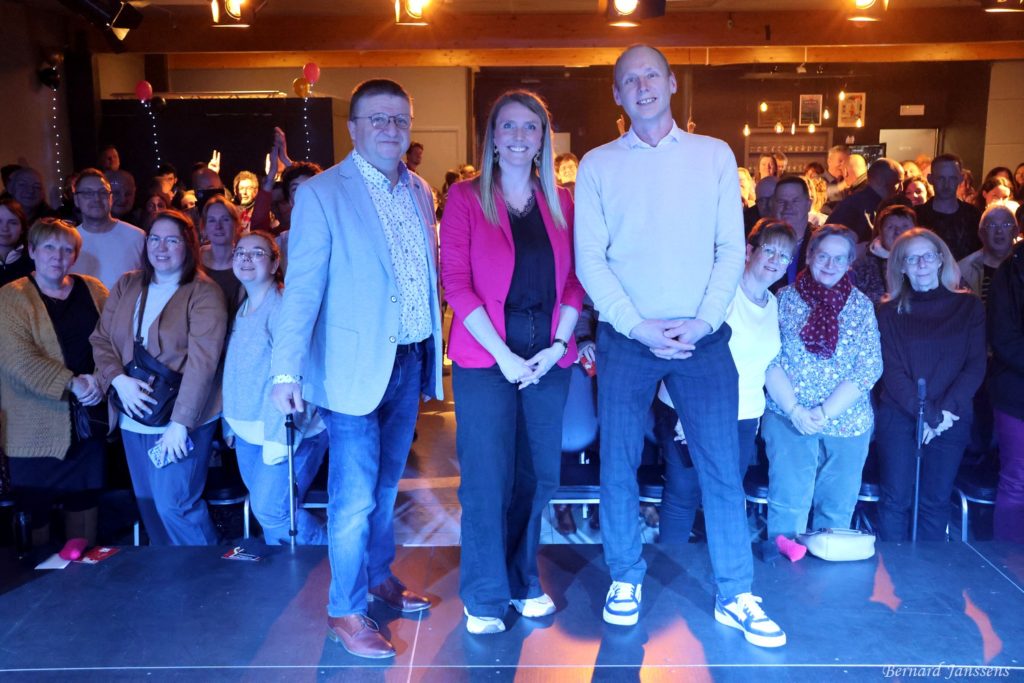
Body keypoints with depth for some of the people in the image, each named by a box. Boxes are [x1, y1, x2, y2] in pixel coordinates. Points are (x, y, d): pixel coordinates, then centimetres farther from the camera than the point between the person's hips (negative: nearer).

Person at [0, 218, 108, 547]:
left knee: (84, 501, 14)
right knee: (33, 511, 3)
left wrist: (100, 380, -15)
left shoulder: (93, 290, 8)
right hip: (36, 429, -4)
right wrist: (71, 384, -23)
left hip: (88, 420, 4)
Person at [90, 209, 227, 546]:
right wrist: (119, 379, -11)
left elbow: (202, 363, -17)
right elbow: (100, 338, 8)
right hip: (134, 418, 6)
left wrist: (181, 422, -21)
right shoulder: (126, 286, 9)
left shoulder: (204, 293, -11)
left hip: (181, 420, -6)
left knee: (174, 504, -7)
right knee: (148, 505, 14)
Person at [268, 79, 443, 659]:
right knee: (355, 498, 0)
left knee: (386, 485, 19)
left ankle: (379, 575, 37)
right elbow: (303, 286, -12)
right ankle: (346, 611, 16)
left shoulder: (420, 192, 10)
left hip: (410, 362, 6)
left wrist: (435, 352, 11)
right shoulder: (322, 194, -8)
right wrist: (287, 371, -17)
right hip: (356, 367, -5)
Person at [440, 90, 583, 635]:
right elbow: (456, 282, -8)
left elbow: (574, 280, 7)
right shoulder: (466, 197, -1)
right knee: (486, 477, 3)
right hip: (485, 357, -3)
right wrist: (503, 354, -13)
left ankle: (524, 580, 31)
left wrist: (558, 344, -7)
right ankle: (485, 596, 20)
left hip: (548, 358, 4)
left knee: (538, 475, 11)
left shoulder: (560, 202, 9)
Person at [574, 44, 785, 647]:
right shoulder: (598, 165, 5)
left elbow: (732, 247, 3)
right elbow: (589, 258, -1)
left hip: (703, 335, 0)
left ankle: (735, 596, 15)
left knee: (723, 466, 2)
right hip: (625, 337, 0)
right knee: (619, 465, 7)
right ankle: (626, 579, 25)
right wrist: (638, 326, -11)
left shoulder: (715, 155, 7)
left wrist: (703, 321, -10)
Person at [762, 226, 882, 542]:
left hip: (847, 422, 2)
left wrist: (825, 412, -10)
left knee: (837, 510, 6)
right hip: (788, 418, -2)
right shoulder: (784, 298, 4)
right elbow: (770, 361, -2)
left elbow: (869, 368, -1)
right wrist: (795, 410, -13)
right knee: (789, 506, -8)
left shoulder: (861, 306, 7)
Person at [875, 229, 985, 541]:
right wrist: (929, 415, -13)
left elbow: (976, 366, -1)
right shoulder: (891, 311, 3)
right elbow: (892, 371, -3)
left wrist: (945, 411, -12)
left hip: (952, 420, 1)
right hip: (898, 418, 0)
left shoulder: (969, 306, 4)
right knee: (896, 500, 0)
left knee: (935, 503, 5)